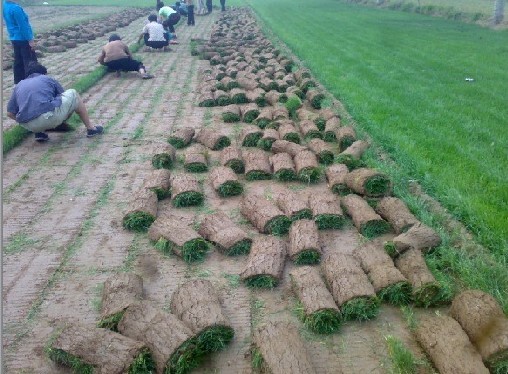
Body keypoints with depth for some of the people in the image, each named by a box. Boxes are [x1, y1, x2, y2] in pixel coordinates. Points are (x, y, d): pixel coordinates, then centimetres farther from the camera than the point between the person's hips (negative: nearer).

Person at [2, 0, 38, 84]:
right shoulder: (15, 8, -22)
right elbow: (23, 26, -21)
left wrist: (13, 37, 22)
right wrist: (30, 40, -16)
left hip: (14, 39, 9)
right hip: (23, 39, -9)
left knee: (18, 62, 14)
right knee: (31, 63, -2)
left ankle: (19, 82, 20)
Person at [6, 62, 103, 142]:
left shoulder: (19, 86, 24)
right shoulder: (49, 79, 20)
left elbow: (10, 113, 21)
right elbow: (64, 97, 32)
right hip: (50, 118, -3)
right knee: (73, 94, 20)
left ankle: (39, 133, 16)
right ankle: (90, 128, 21)